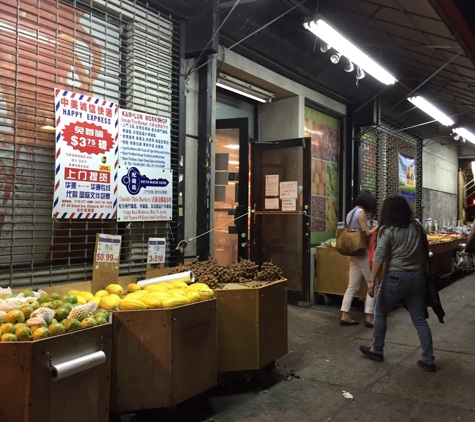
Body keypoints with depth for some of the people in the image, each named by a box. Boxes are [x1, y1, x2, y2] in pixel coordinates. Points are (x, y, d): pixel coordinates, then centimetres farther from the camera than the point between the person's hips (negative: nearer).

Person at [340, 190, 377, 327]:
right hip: (362, 252, -9)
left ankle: (345, 316, 9)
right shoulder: (361, 212, -13)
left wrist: (372, 230, 15)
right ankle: (369, 317, 1)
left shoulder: (350, 213, 14)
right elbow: (367, 233, -16)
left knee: (352, 286, 10)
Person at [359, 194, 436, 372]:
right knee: (419, 318, 12)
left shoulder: (388, 230, -10)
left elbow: (379, 257, -16)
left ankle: (376, 350, 25)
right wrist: (423, 272, 25)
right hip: (417, 276, 5)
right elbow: (425, 252, 14)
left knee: (380, 313, 14)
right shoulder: (417, 227, 6)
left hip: (396, 277, -5)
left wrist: (372, 280, -15)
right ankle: (428, 360, 13)